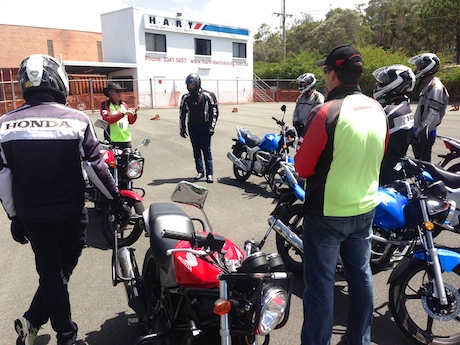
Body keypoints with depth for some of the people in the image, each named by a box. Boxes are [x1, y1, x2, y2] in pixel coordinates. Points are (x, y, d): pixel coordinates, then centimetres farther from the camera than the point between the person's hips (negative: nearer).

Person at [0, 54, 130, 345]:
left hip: (31, 215, 3)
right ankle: (34, 320, 22)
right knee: (63, 269, 19)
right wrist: (117, 200, 1)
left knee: (51, 273, 15)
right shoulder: (77, 119, -10)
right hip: (70, 213, -2)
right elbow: (96, 167, -10)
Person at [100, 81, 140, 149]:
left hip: (126, 139, 5)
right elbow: (107, 119, -18)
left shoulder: (124, 105, 13)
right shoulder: (105, 104, -2)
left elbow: (131, 121, 15)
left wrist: (134, 113, -4)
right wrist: (123, 113, -22)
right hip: (113, 141, -5)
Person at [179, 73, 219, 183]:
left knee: (206, 150, -4)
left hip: (204, 127, -4)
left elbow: (214, 111, -4)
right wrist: (182, 128, 9)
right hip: (192, 127, 4)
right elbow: (182, 113, 13)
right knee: (196, 150, 8)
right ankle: (200, 172, 18)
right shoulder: (186, 98, 6)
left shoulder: (208, 96, -5)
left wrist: (212, 127, -9)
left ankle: (209, 174, 0)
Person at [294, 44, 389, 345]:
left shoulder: (326, 113, -21)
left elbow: (303, 168, -14)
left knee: (321, 282, 6)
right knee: (361, 275, 19)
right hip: (366, 208, 7)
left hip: (328, 212, -7)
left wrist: (303, 149, 4)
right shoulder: (378, 110, 1)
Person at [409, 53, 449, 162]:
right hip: (418, 131, 10)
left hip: (424, 134, -10)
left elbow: (434, 114, -22)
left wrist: (422, 132, -28)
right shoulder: (427, 85, 18)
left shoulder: (435, 86, -13)